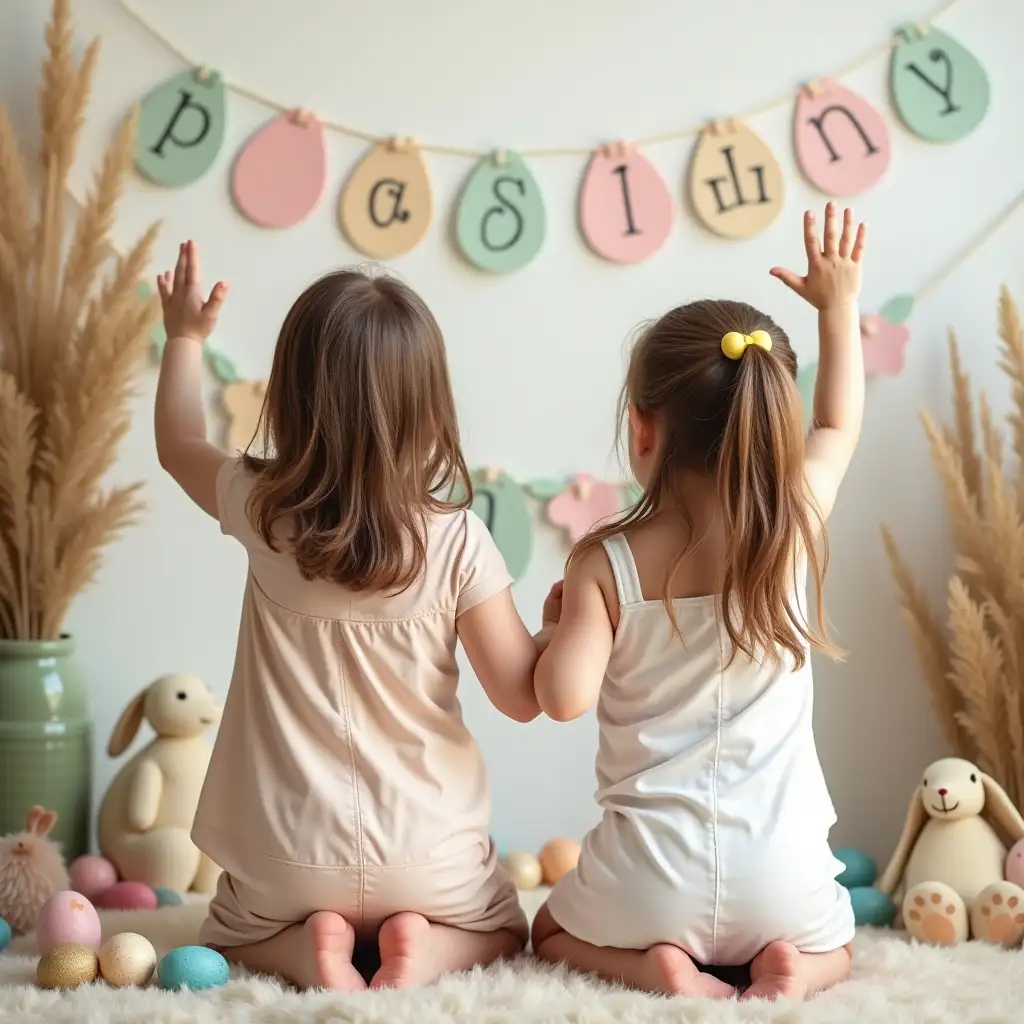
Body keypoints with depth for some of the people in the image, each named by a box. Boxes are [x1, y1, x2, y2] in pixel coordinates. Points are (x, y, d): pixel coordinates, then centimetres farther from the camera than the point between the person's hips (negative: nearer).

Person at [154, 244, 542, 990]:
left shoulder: (264, 514, -10)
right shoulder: (457, 540, -15)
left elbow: (179, 444, 12)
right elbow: (521, 696, -10)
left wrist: (187, 337, 24)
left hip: (290, 858, 1)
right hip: (428, 857, -1)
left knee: (230, 938, 31)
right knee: (500, 930, 29)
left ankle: (308, 944, -1)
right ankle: (425, 946, -3)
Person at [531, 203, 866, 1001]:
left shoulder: (605, 563, -10)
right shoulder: (795, 525, -5)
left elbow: (564, 697, -19)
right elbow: (839, 426, 14)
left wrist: (560, 621, 1)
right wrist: (839, 307, 24)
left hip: (652, 880, -1)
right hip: (782, 879, 2)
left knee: (553, 930, 31)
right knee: (833, 943, 35)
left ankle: (657, 963, 0)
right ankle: (788, 965, 1)